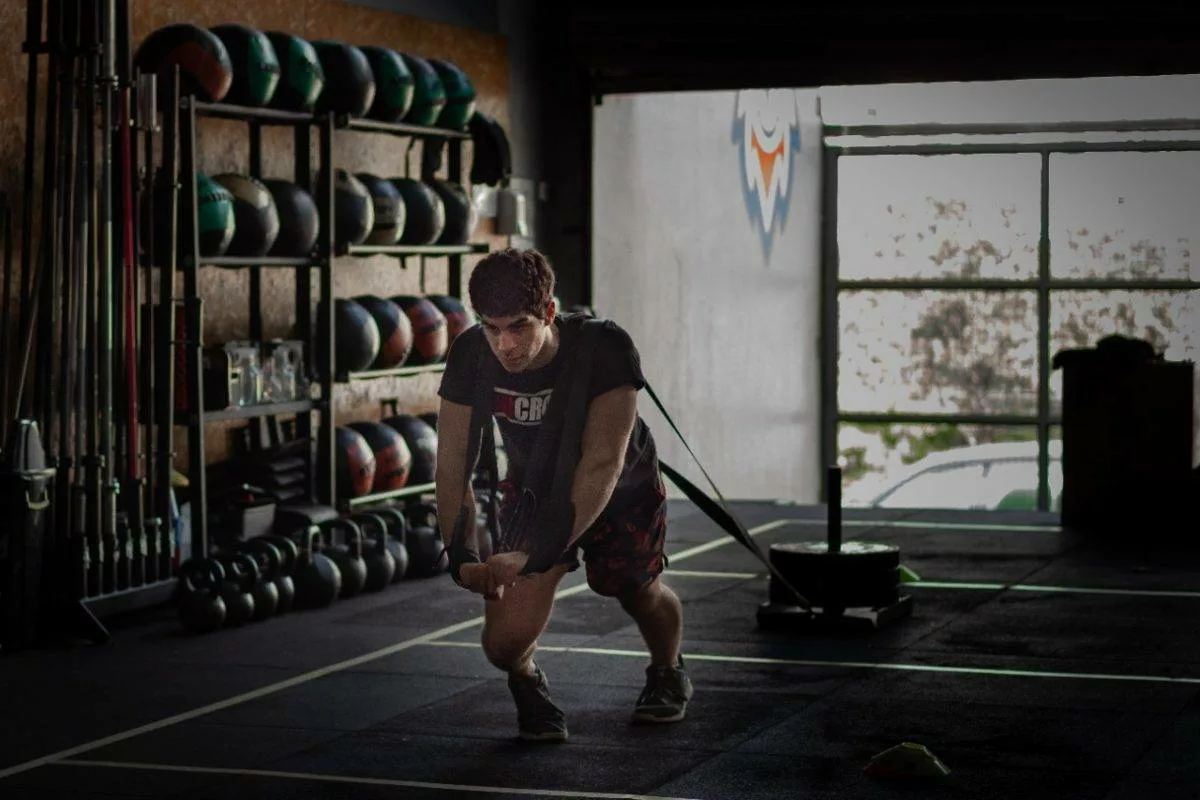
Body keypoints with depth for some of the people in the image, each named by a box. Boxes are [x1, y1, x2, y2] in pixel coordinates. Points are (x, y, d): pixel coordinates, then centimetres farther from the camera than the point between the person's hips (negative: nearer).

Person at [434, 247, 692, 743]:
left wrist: (538, 555, -49)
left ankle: (668, 673, 57)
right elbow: (453, 466, -17)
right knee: (505, 641, -17)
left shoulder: (604, 349, -37)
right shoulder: (471, 357, -27)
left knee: (637, 593, 21)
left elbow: (602, 464, -42)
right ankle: (526, 683, 21)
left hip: (620, 489, -1)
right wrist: (462, 560, -27)